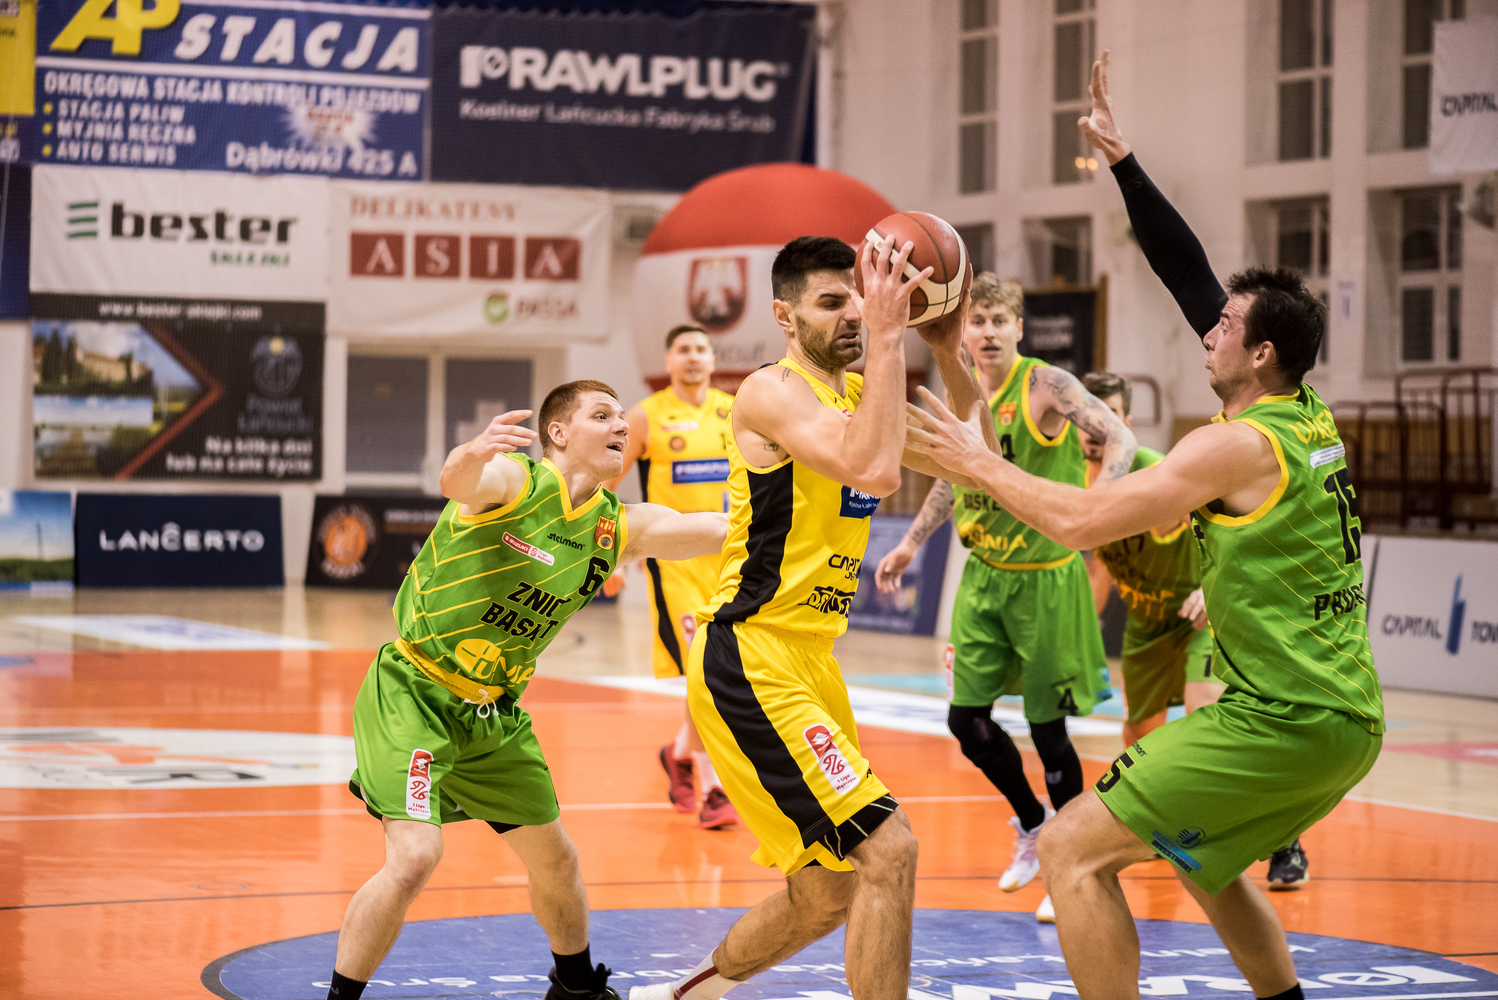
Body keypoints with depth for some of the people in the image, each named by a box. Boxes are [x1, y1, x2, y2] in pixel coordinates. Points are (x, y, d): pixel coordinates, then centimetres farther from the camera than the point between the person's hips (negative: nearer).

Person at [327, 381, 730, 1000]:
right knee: (415, 857, -23)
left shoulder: (621, 527, 2)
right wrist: (472, 456, -64)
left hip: (494, 712, 7)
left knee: (555, 860, 17)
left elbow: (724, 529, 3)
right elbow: (457, 484, -41)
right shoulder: (513, 481, -18)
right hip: (413, 691, -7)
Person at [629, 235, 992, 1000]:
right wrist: (887, 337, -27)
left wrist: (948, 350, -1)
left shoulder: (857, 394, 14)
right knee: (887, 850, -18)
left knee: (827, 895, 17)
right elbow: (874, 471, -30)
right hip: (751, 660, -9)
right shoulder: (773, 393, -13)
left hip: (808, 662, 10)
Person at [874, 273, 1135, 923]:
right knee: (965, 718, 5)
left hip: (1044, 575, -6)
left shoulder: (1045, 385, -14)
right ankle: (1032, 824, 30)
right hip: (984, 574, 6)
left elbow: (1119, 438, -23)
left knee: (1047, 727, -2)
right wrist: (910, 544, 24)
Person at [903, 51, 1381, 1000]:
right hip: (1349, 717, 9)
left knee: (1072, 851, -6)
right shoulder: (1309, 418, 10)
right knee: (1201, 862, 31)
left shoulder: (1236, 447, -14)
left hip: (1285, 720, -9)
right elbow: (1194, 278, 15)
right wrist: (1122, 162, 18)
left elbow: (1082, 520, -15)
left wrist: (978, 461, -2)